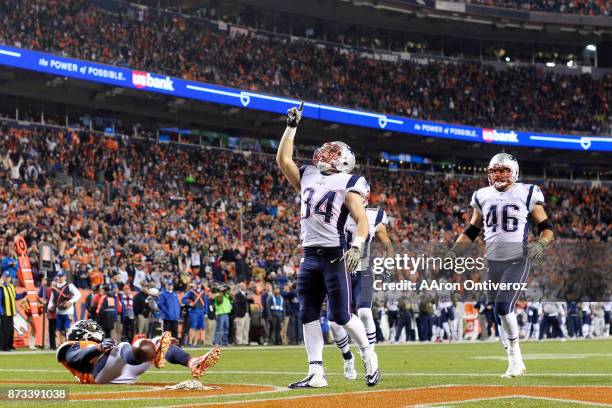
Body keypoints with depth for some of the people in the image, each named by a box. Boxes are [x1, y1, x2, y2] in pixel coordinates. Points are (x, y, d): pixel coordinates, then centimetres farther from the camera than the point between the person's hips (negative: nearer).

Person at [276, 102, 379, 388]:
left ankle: (368, 356, 14)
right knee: (308, 315, 2)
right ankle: (316, 374, 4)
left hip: (334, 255, -6)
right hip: (309, 256, 6)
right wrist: (292, 126, 13)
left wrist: (357, 246, -26)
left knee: (340, 315, -7)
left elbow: (362, 219, -10)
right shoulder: (308, 178, 16)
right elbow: (283, 159, 16)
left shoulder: (347, 183, -2)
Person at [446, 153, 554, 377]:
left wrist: (541, 245, -17)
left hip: (517, 261, -4)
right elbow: (471, 231, 18)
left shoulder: (527, 194, -1)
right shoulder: (483, 196, 10)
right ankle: (515, 362, 17)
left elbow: (546, 227, 2)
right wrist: (455, 251, 6)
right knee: (500, 314, 6)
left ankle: (514, 349, -1)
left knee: (503, 306, -20)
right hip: (493, 263, 4)